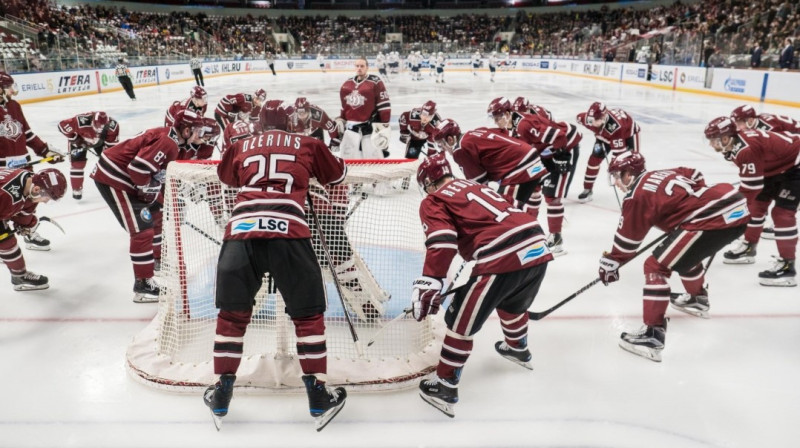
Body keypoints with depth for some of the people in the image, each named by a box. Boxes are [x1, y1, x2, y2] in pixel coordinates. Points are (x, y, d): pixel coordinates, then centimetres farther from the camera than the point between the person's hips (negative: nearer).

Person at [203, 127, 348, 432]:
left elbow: (227, 177, 41)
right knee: (308, 313, 13)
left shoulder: (240, 146, 24)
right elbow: (337, 176, 32)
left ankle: (221, 394, 27)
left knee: (232, 313, 20)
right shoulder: (307, 144, 19)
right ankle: (319, 396, 19)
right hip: (288, 233, -2)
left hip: (240, 231, 2)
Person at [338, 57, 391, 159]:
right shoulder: (347, 84, 11)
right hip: (351, 127, 6)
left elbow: (384, 106, -11)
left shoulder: (375, 82, -9)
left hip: (371, 127, -6)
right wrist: (340, 122, 22)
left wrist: (384, 126, -14)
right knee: (349, 159, 12)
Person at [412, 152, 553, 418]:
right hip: (537, 247, 8)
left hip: (503, 258, -8)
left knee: (462, 320, 7)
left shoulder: (433, 202, 7)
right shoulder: (475, 187, 29)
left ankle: (445, 387, 15)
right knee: (512, 304, 35)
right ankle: (519, 350, 58)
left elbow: (442, 242, -11)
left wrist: (429, 283, -14)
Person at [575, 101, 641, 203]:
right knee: (595, 158, -7)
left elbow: (618, 152, -45)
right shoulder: (589, 118, -34)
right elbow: (580, 117, -6)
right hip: (605, 134, 4)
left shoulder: (616, 125, -48)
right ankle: (587, 190, 4)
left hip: (628, 131, -4)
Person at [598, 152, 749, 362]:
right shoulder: (664, 173, 20)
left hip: (712, 219, -10)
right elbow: (695, 176, 34)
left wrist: (611, 262, 13)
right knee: (684, 252, 33)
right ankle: (698, 299, 56)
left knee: (656, 266, -5)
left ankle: (653, 334, -10)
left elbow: (628, 238, 1)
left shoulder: (637, 195, -3)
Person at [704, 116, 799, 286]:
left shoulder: (747, 149, -33)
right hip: (777, 165, 10)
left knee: (782, 212, -15)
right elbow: (749, 180, 7)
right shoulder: (737, 141, -3)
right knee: (757, 202, 15)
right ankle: (749, 247, 29)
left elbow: (751, 187, -28)